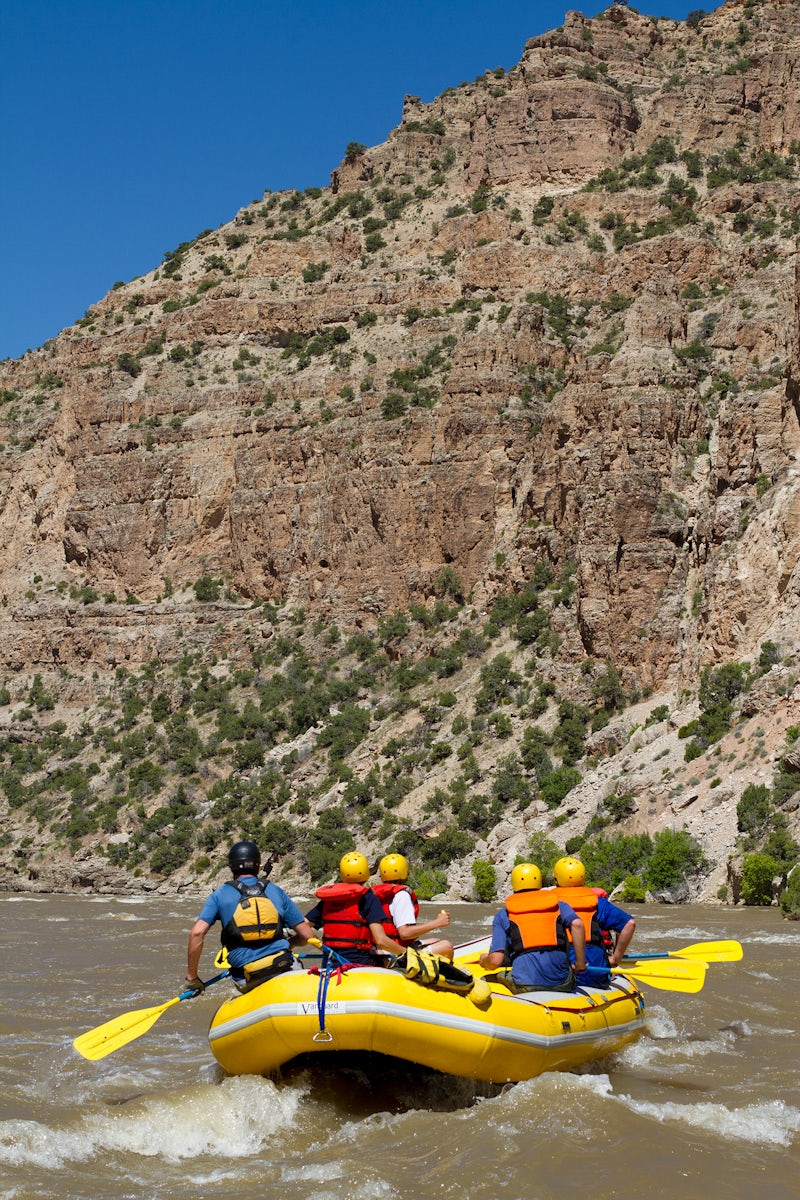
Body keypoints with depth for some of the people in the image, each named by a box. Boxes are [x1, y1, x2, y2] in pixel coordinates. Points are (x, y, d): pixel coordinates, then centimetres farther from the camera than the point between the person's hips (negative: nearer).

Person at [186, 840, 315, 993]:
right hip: (283, 970, -2)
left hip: (247, 980, 2)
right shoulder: (275, 891, 12)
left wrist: (192, 977, 0)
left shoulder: (220, 895, 8)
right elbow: (308, 935, 11)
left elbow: (197, 932, -7)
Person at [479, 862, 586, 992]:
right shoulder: (558, 905, 16)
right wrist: (580, 963, 2)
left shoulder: (502, 916, 13)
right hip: (562, 985, 2)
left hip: (526, 985, -2)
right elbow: (577, 924, -6)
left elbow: (496, 960, 2)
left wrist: (483, 960, 25)